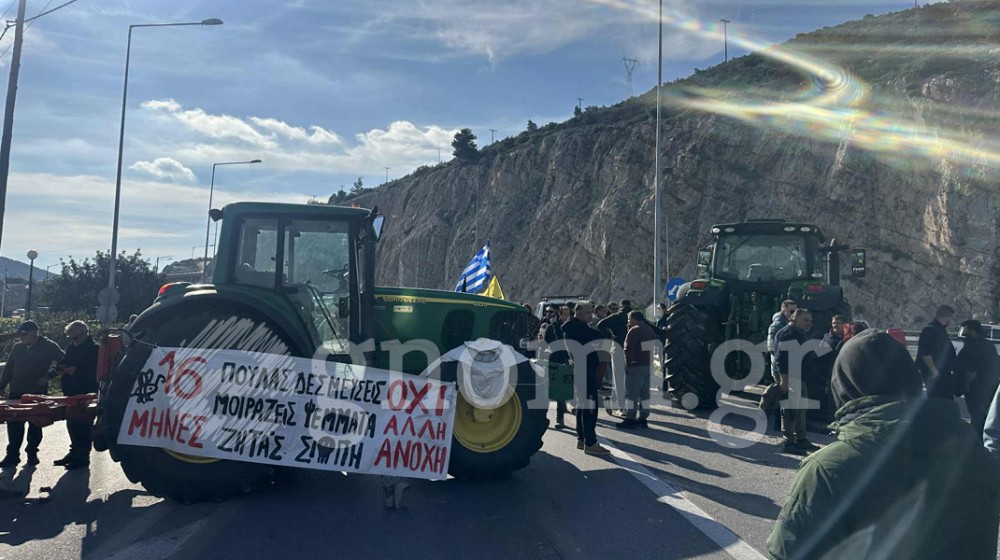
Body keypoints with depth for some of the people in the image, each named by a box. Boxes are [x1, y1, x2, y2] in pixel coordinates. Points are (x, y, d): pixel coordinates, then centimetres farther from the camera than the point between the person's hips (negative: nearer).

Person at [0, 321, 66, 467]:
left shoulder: (48, 346, -4)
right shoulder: (17, 347, 11)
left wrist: (49, 376, -11)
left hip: (38, 393, -4)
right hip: (17, 393, 4)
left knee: (35, 425, 5)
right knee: (14, 425, 3)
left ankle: (32, 452, 16)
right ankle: (13, 454, 10)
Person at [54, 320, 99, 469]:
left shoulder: (94, 349, -12)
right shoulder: (71, 348, 13)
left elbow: (93, 371, -20)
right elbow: (63, 363, 19)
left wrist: (75, 370, -22)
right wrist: (61, 368, -3)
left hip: (86, 394, -8)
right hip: (71, 393, 8)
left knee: (83, 425, -2)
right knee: (72, 423, 15)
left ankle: (83, 456, 6)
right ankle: (75, 452, 27)